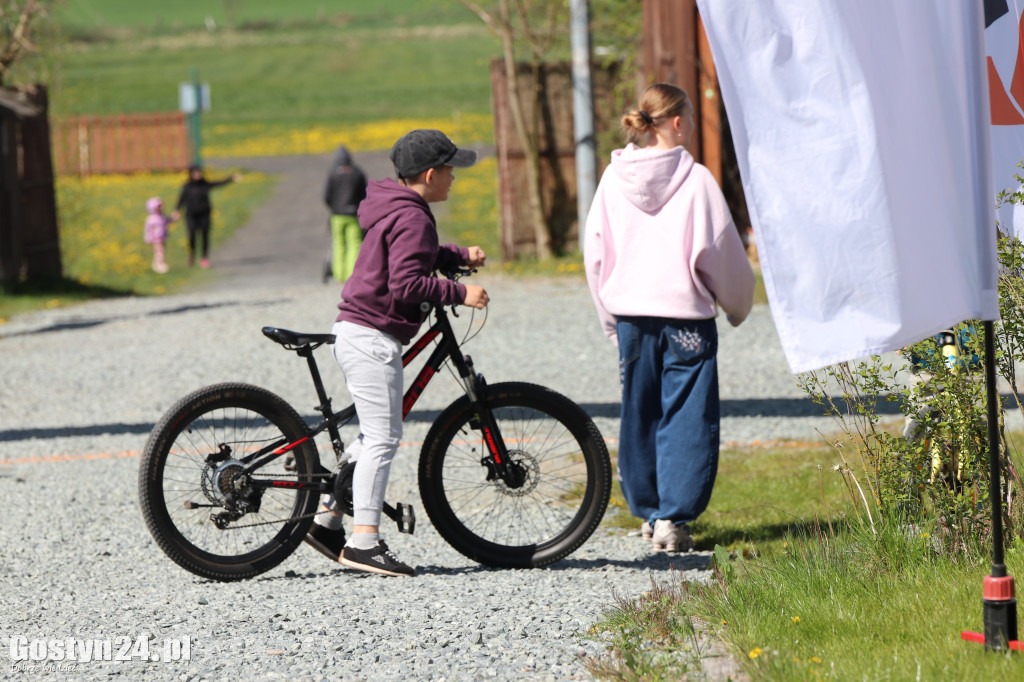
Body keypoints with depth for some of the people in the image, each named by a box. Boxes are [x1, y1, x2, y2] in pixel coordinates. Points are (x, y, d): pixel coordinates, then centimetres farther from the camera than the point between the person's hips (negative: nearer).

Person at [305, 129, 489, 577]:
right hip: (373, 336, -11)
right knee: (382, 438, -10)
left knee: (375, 436, 17)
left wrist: (460, 255, 19)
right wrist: (460, 294, -19)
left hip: (357, 334, 11)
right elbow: (407, 285, -25)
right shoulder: (412, 218, -16)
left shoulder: (395, 210, 16)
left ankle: (327, 522, 19)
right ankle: (364, 541, -13)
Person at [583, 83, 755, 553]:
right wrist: (737, 305, 13)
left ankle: (648, 512, 23)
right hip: (685, 314, -4)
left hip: (630, 315, 4)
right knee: (686, 416, 1)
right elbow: (720, 251, -5)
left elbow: (595, 253, 7)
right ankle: (672, 518, -5)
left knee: (639, 414, 15)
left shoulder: (614, 179, 2)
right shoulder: (695, 180, -10)